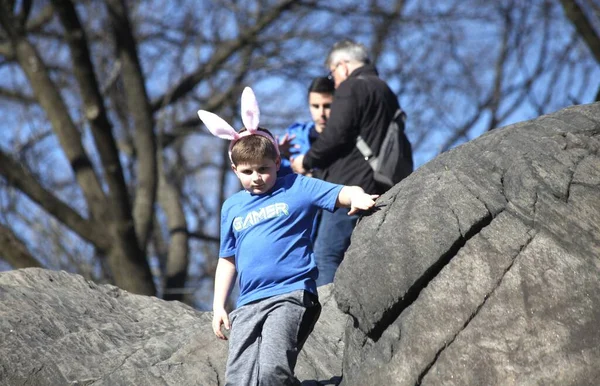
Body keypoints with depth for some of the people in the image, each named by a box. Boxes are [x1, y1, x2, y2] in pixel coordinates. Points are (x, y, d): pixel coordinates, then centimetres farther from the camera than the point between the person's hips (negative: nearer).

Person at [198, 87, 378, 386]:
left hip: (290, 294, -5)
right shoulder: (231, 207, 18)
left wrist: (358, 196, -27)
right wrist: (218, 305, 17)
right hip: (248, 304, 5)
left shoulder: (296, 188, 5)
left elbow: (342, 194, -3)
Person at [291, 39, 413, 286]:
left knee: (326, 255, -11)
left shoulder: (351, 88, -3)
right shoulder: (386, 92, 25)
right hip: (378, 191, 9)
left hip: (349, 186, -9)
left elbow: (336, 136, -13)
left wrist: (307, 161, 3)